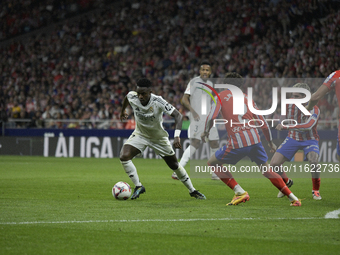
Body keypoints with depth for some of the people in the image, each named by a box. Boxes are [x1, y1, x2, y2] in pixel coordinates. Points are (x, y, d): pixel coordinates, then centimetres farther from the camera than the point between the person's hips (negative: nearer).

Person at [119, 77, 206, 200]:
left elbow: (177, 115, -34)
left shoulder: (158, 101, -32)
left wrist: (177, 136, -47)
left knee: (174, 165, 8)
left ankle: (192, 191, 29)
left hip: (159, 137, -2)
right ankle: (138, 186, -8)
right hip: (140, 134, 2)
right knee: (124, 157, -23)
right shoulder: (132, 97, -22)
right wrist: (123, 111, 25)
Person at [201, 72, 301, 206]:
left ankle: (240, 192, 1)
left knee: (212, 163, 14)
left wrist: (206, 131, 13)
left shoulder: (221, 96, 9)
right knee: (266, 170, 21)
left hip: (236, 144, -4)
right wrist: (270, 142, 33)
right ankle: (293, 198, 16)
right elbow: (263, 123, 20)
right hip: (254, 140, 4)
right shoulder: (246, 97, 20)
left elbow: (212, 116, -6)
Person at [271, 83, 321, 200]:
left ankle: (316, 191, -11)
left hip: (309, 139, -4)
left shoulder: (314, 109, -25)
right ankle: (286, 183, 25)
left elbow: (308, 126, -41)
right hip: (293, 138, 4)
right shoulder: (289, 104, -10)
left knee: (313, 160, -34)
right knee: (274, 164, -7)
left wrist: (286, 127, -44)